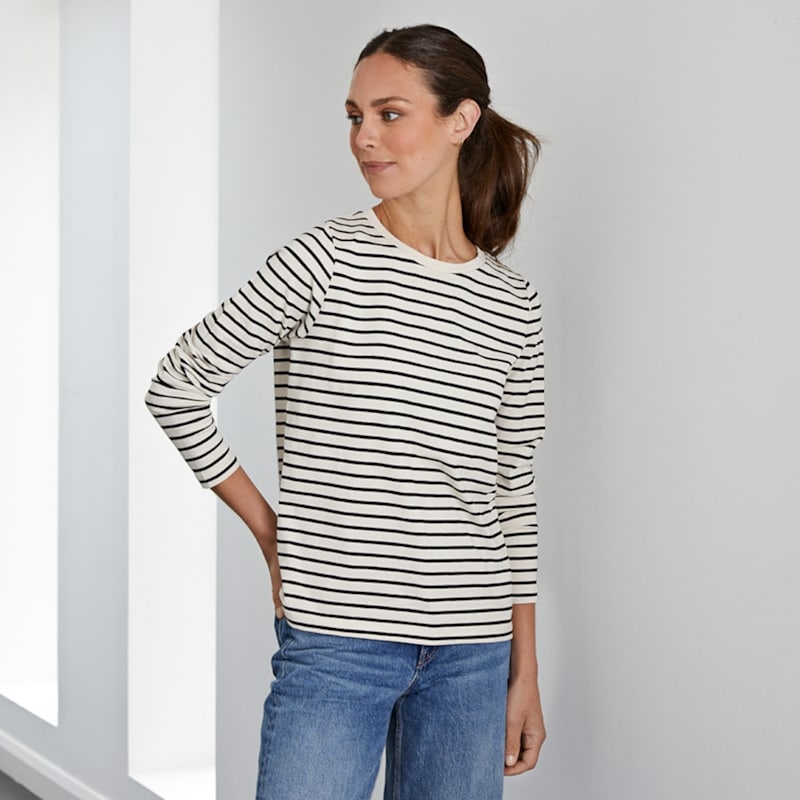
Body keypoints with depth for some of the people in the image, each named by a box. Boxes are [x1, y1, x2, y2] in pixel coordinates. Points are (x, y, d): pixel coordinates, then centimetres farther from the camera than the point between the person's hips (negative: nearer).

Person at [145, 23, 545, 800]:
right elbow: (176, 388, 0)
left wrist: (525, 671, 9)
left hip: (472, 652, 4)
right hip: (336, 639, -3)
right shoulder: (324, 262, -5)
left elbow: (512, 495, 10)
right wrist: (269, 530, 1)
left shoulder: (511, 306, 5)